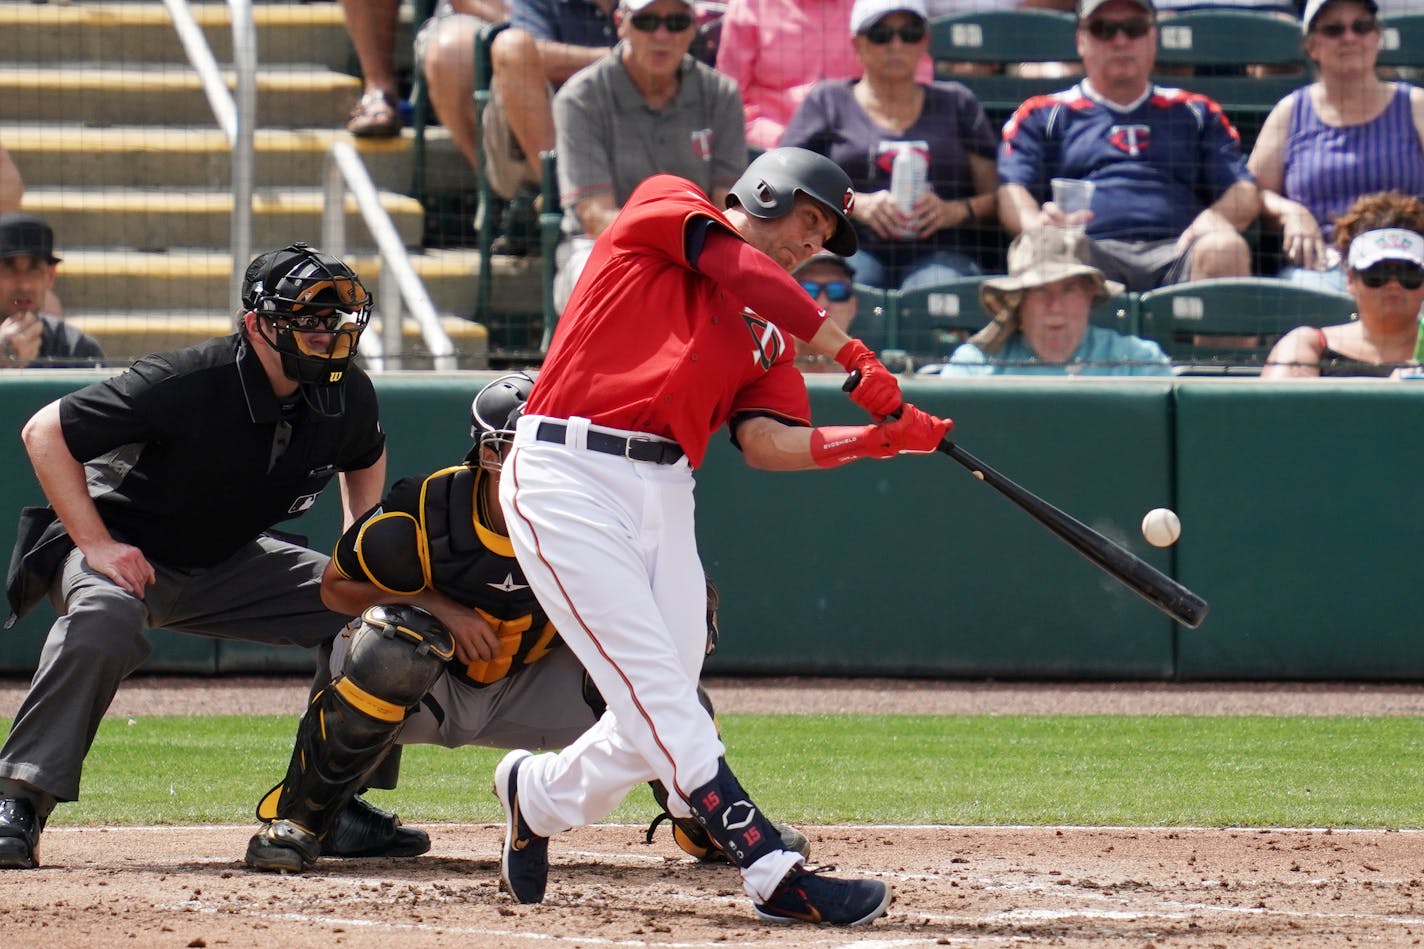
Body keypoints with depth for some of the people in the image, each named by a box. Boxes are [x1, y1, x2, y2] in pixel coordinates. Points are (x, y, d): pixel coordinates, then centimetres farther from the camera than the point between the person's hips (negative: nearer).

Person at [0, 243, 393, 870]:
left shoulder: (347, 397, -10)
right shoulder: (187, 384, -30)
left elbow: (365, 459, 17)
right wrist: (95, 545, -27)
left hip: (228, 563, 7)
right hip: (128, 551, -6)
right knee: (104, 619, -39)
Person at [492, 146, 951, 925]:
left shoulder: (771, 332, 21)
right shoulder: (665, 206, 6)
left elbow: (765, 442, 5)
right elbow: (742, 271, -11)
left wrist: (874, 439, -9)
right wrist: (851, 357, -12)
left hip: (665, 500, 7)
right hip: (568, 475, -7)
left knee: (653, 730, 3)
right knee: (660, 700, -14)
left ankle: (537, 797, 32)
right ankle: (774, 874, -22)